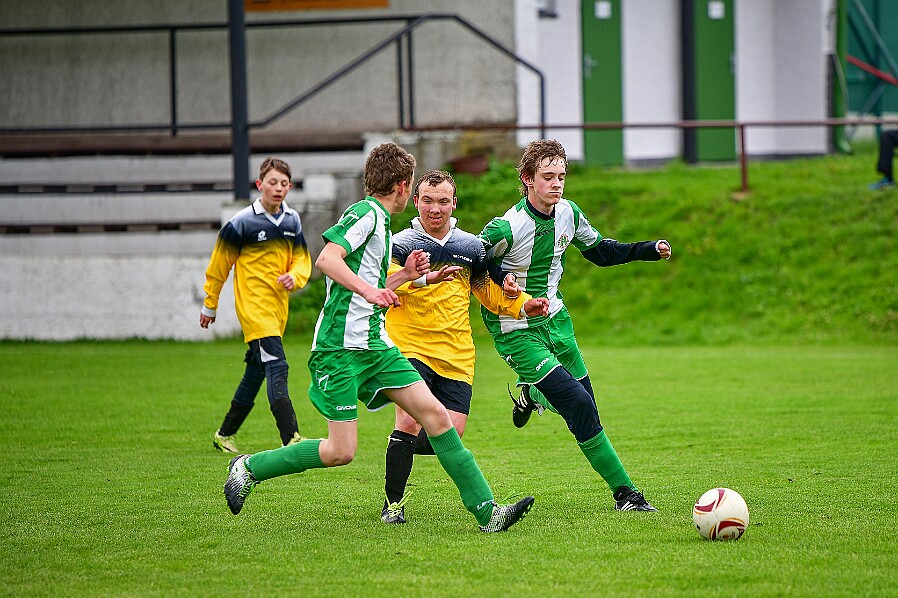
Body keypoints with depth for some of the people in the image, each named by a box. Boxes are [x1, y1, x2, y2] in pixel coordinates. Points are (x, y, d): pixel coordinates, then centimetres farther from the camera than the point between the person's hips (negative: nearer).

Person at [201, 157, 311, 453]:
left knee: (256, 371, 13)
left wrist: (294, 277, -10)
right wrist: (209, 305, 6)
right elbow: (219, 264, 0)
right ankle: (291, 438, -27)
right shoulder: (242, 222, -8)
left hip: (278, 306, 7)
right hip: (253, 304, -7)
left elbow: (302, 260, 14)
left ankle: (225, 434, 27)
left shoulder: (292, 220, 8)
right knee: (276, 367, -19)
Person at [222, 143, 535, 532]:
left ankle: (486, 511, -2)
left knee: (435, 414, -2)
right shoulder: (365, 213, -10)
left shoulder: (380, 221, 19)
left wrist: (404, 275, 27)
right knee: (340, 452, -9)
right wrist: (369, 289, -34)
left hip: (375, 346, 9)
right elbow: (327, 259, -25)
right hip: (340, 349, -9)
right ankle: (249, 467, 10)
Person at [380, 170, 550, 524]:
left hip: (456, 355, 4)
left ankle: (404, 446, 28)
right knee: (410, 420, -20)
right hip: (410, 347, -4)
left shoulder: (471, 247, 11)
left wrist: (522, 305, 7)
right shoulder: (400, 245, -3)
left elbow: (488, 291, 25)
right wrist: (420, 278, -39)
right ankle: (393, 503, -3)